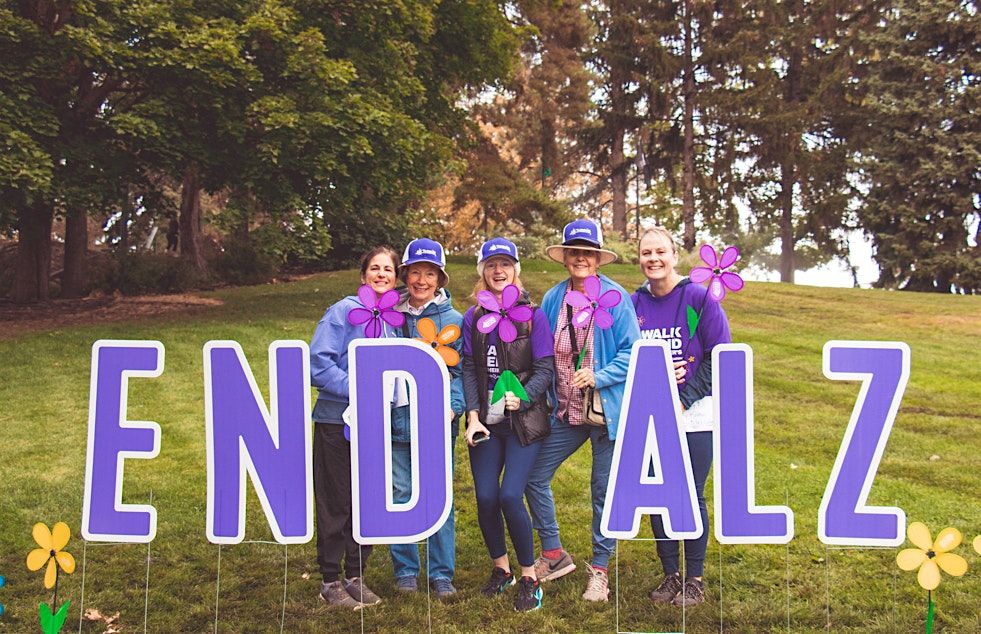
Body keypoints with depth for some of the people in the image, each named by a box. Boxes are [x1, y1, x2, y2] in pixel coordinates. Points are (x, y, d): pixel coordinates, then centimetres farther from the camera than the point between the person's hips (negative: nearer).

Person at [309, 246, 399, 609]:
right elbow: (318, 364, -16)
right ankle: (330, 581, 16)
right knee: (335, 504, 3)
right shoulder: (343, 312, -9)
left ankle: (355, 576, 25)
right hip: (337, 421, -5)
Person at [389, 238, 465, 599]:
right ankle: (405, 570, 20)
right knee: (400, 495, 7)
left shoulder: (453, 319, 2)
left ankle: (441, 573, 14)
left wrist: (451, 407, -14)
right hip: (398, 419, 2)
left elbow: (458, 370, 0)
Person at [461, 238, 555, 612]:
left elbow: (545, 368, -6)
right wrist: (473, 415, -7)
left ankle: (529, 578, 6)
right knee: (485, 498, 0)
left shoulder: (533, 315, -2)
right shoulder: (473, 317, 7)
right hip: (486, 422, 3)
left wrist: (522, 396, -21)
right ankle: (501, 569, 24)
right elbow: (468, 369, 4)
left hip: (524, 420, -3)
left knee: (510, 496, -12)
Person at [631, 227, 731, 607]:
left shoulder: (699, 298, -6)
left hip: (694, 416, -3)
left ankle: (695, 581, 16)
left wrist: (684, 398, -12)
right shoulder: (634, 303, 5)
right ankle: (670, 575, 23)